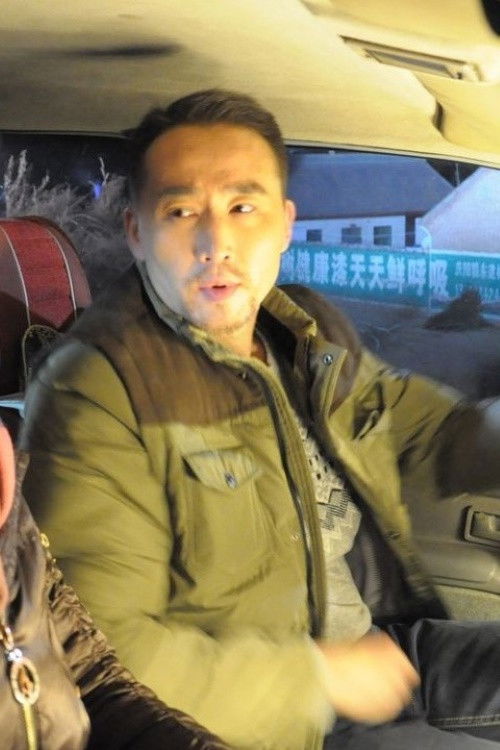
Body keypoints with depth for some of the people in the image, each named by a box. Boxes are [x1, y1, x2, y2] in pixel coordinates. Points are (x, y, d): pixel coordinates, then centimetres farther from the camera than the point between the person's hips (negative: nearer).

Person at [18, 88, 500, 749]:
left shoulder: (314, 331, 6)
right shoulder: (96, 394, -18)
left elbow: (431, 434, 20)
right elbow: (101, 651, -23)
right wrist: (319, 677, -16)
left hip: (400, 647, 8)